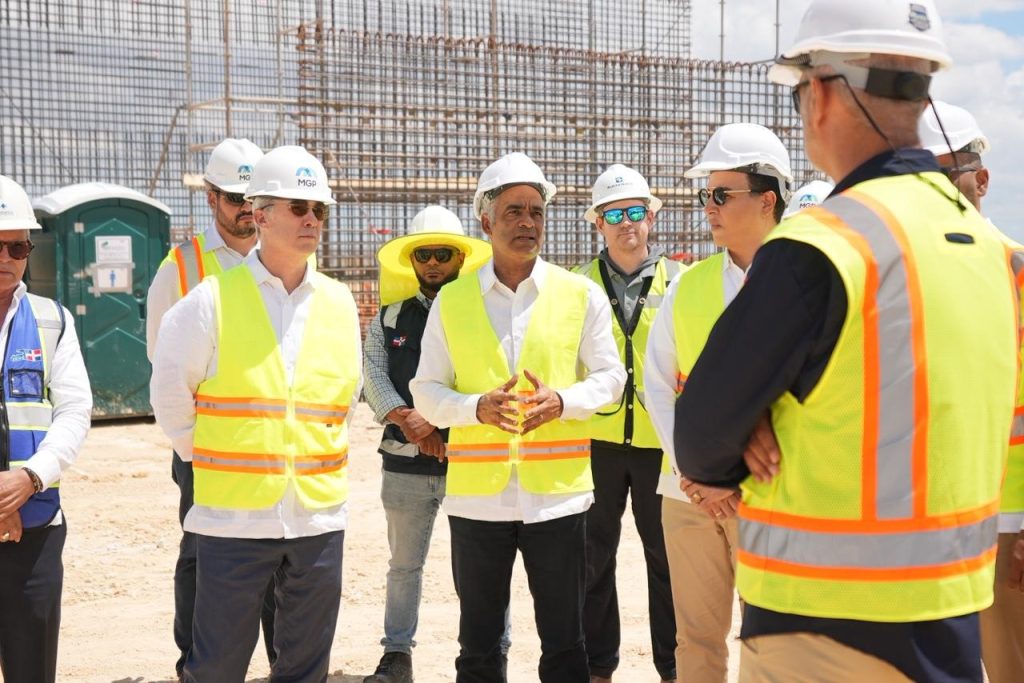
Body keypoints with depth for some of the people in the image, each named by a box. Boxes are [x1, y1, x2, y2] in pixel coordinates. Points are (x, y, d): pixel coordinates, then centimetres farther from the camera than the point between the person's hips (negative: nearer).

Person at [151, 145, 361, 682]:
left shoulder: (339, 303, 6)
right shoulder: (213, 300, -6)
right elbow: (170, 393, 3)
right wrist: (208, 458, 8)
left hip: (319, 513, 4)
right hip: (234, 514, -3)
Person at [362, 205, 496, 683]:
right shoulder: (390, 317, 13)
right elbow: (373, 375, 3)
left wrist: (441, 426, -14)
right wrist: (405, 418, -14)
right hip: (405, 459, 3)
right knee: (404, 563, 12)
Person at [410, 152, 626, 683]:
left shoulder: (581, 295, 5)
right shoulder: (451, 301, 5)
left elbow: (610, 377, 7)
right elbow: (426, 392, 5)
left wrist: (562, 401, -14)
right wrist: (477, 407, -15)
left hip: (557, 493, 0)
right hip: (476, 494, 1)